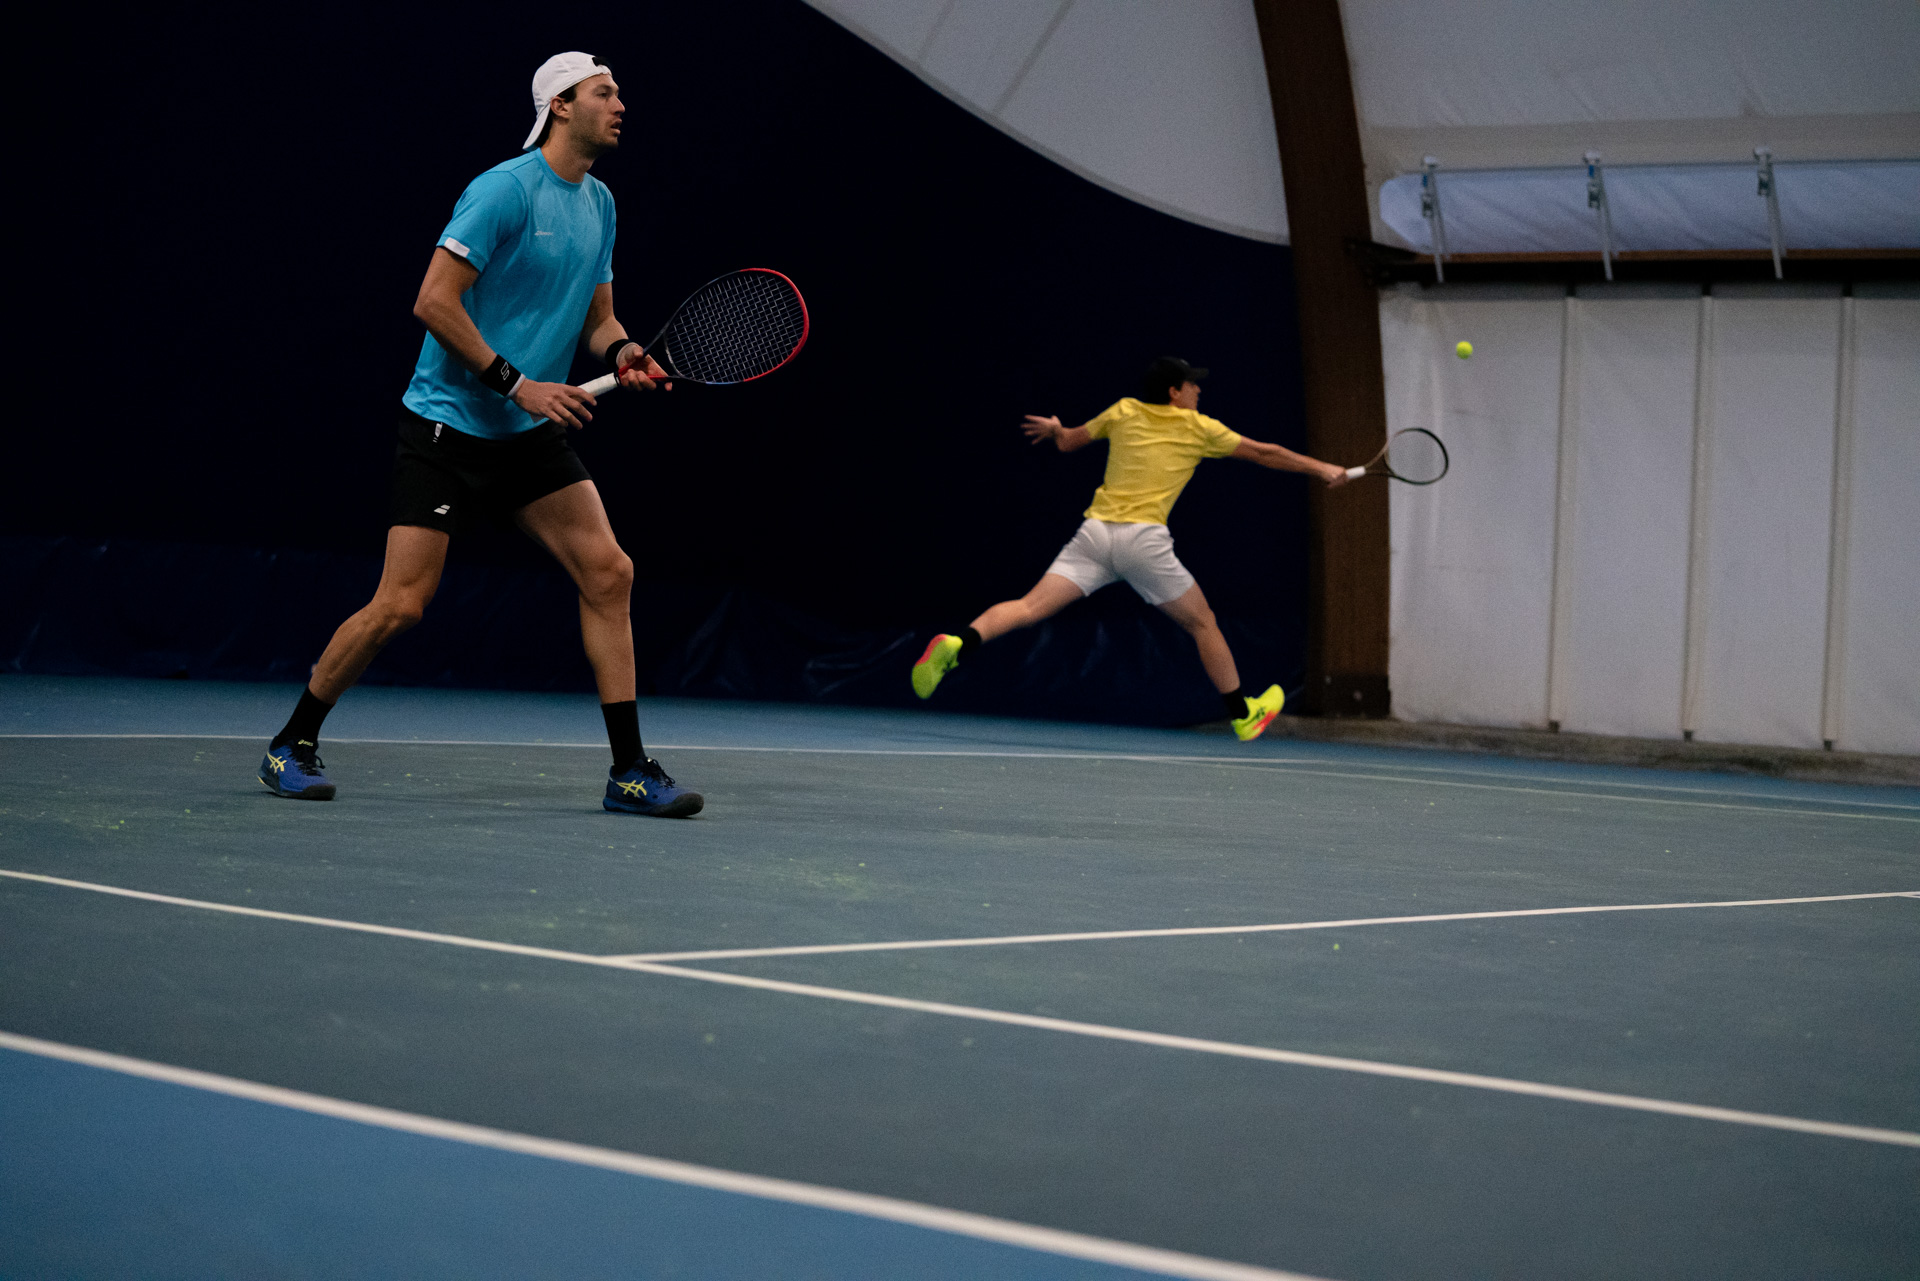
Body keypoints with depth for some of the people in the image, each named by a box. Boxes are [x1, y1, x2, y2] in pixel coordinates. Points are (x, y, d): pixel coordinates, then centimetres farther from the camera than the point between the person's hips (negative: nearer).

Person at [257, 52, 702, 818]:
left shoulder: (599, 204, 11)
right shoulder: (505, 189, -14)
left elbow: (594, 316, 19)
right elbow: (434, 302, -18)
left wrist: (621, 351, -4)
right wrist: (517, 383, -21)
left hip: (532, 435, 7)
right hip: (448, 424, -7)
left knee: (609, 574, -5)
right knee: (401, 604, -9)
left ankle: (629, 771, 0)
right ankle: (292, 746, 10)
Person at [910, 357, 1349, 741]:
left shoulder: (1124, 411, 17)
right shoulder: (1198, 428, 8)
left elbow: (1067, 442, 26)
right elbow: (1263, 453, 15)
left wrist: (1056, 430, 49)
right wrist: (1321, 468, 25)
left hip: (1095, 531, 3)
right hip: (1143, 539, -3)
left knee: (1030, 607, -8)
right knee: (1202, 623, 15)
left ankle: (956, 643, -33)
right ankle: (1243, 714, 24)